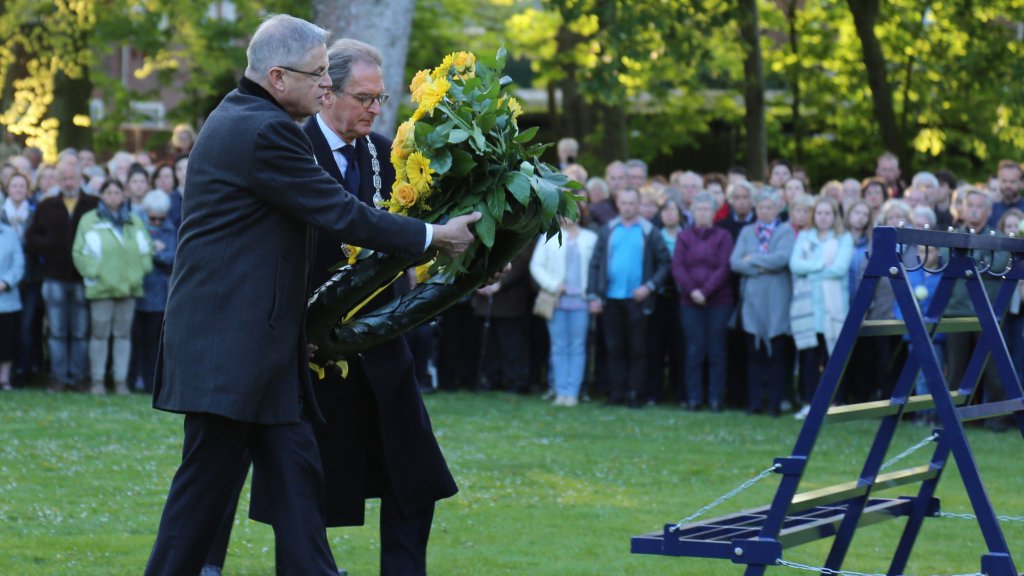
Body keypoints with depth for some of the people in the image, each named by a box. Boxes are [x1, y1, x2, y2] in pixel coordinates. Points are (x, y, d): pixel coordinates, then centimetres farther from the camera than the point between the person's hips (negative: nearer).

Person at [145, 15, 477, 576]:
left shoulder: (240, 116, 16)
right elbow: (341, 214, -16)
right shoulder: (265, 131, -17)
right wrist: (434, 237, -8)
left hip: (250, 337, 10)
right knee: (206, 484, -4)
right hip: (230, 345, -10)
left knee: (297, 476, 7)